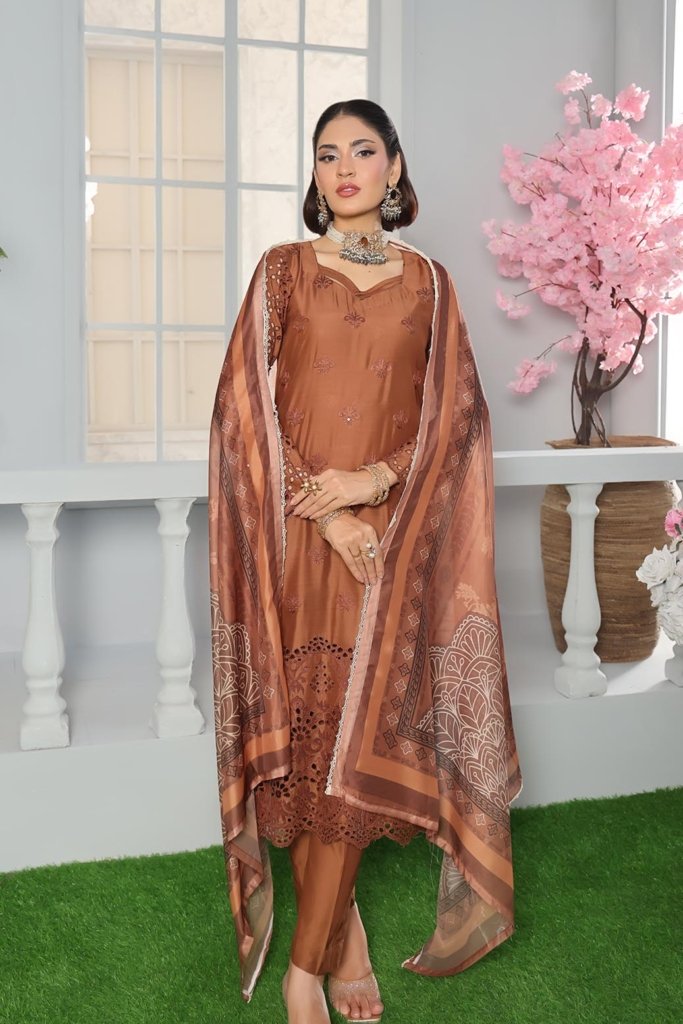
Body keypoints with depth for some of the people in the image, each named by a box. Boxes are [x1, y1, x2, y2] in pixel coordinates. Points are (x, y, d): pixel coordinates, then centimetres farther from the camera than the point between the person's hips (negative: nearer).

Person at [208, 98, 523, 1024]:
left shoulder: (427, 281, 10)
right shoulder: (284, 270, 7)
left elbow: (454, 414, 6)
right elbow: (248, 404, 0)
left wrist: (372, 480, -11)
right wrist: (324, 513, -10)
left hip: (390, 531, 0)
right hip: (297, 529, 0)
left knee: (358, 733, -3)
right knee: (306, 727, 1)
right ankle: (344, 936, 19)